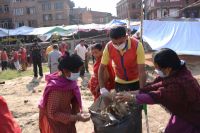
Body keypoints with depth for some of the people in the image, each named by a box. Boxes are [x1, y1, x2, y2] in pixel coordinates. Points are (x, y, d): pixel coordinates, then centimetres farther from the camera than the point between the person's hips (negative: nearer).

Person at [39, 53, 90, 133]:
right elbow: (52, 114, -27)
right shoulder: (56, 88, -32)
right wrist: (75, 118, -28)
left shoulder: (68, 80, -10)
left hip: (66, 118, 7)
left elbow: (74, 98, 5)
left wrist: (76, 113, -9)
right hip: (55, 122, -7)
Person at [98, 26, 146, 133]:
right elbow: (101, 68, -11)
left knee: (136, 113, 3)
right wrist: (102, 88, -20)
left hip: (135, 82, -2)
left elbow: (142, 71, -26)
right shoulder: (109, 47, -19)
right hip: (119, 82, 3)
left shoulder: (137, 45, -27)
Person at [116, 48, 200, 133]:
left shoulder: (179, 84, -37)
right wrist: (137, 92, -10)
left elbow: (156, 97, -34)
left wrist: (132, 97, -26)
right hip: (184, 111, 8)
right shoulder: (177, 71, -10)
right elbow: (157, 85, -6)